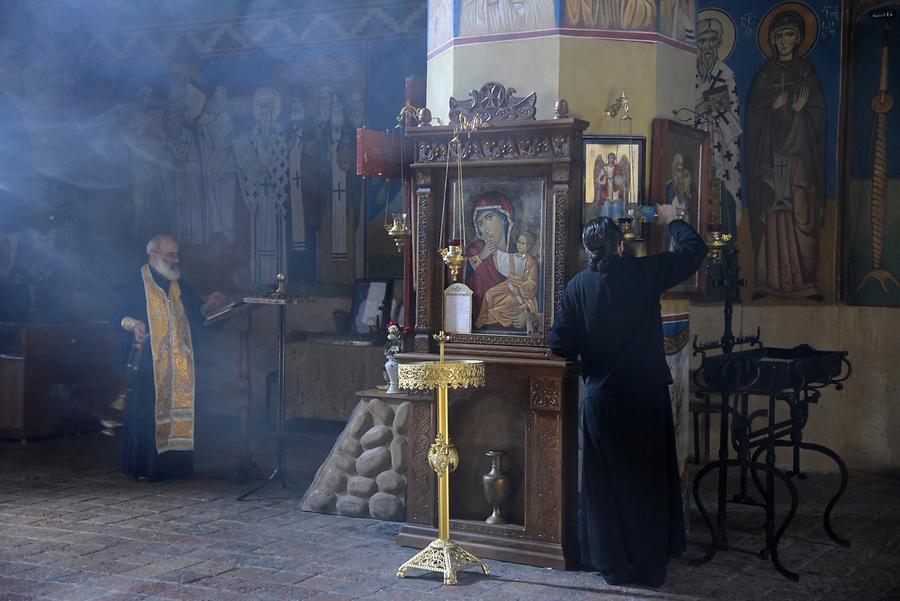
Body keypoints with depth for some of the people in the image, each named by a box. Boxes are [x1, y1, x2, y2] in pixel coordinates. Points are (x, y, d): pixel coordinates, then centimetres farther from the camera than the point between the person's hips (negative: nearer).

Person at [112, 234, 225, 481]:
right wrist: (133, 324, -23)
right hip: (148, 362, -5)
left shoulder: (179, 287, 16)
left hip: (179, 365, 6)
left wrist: (207, 306, 2)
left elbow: (194, 315, 21)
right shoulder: (136, 286, 0)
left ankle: (172, 464, 10)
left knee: (179, 411, 3)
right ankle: (144, 467, 1)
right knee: (147, 414, -7)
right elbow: (117, 315, -4)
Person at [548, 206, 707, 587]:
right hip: (647, 396, 0)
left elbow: (560, 346, -4)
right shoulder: (644, 274, -6)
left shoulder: (577, 287, -4)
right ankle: (651, 566, 18)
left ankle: (614, 565, 17)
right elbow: (695, 251, 6)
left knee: (607, 483, 11)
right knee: (649, 480, 11)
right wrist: (672, 221, 22)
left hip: (602, 399, 1)